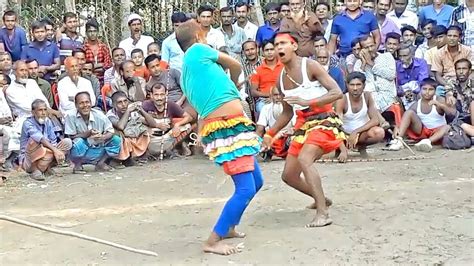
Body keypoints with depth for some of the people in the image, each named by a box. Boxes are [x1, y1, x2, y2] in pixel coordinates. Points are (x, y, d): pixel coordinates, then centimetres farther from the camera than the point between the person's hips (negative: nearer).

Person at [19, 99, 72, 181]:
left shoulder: (48, 122, 4)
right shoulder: (28, 123, -15)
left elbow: (53, 142, 0)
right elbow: (40, 138, -32)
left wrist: (56, 151, -20)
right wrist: (55, 150, -43)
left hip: (45, 158, 6)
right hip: (28, 161, -6)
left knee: (67, 142, -9)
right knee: (34, 140, -34)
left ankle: (47, 167, -3)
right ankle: (35, 170, -20)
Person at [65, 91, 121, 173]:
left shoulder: (99, 115, -11)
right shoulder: (71, 116, -18)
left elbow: (111, 131, -7)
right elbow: (71, 137, -16)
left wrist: (102, 137, -30)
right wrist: (88, 133, -29)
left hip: (98, 150, 3)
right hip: (81, 152, -3)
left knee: (116, 140, -12)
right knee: (78, 141, -35)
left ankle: (100, 163, 3)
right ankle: (77, 166, -7)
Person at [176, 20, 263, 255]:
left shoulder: (187, 74, 24)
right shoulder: (198, 50, 2)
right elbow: (235, 65, 14)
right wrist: (233, 86, 33)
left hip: (230, 126, 9)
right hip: (226, 127, -9)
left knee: (256, 182, 20)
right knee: (246, 189, -13)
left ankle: (228, 227, 32)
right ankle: (213, 241, -9)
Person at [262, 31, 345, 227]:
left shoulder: (309, 66, -11)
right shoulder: (281, 80, 10)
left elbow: (337, 93, -19)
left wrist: (307, 101, -29)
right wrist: (270, 134, 12)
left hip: (324, 120, -8)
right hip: (303, 124, 8)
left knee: (304, 159, -32)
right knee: (288, 176, 8)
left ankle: (323, 214, -31)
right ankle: (320, 198, 34)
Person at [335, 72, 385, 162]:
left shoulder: (367, 96, -10)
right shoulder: (342, 100, -19)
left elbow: (375, 120, -15)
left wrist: (356, 132, -27)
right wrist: (343, 150, -41)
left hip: (363, 132, 1)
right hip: (345, 134, -1)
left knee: (379, 132, -31)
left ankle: (361, 146, -1)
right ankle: (341, 148, 1)